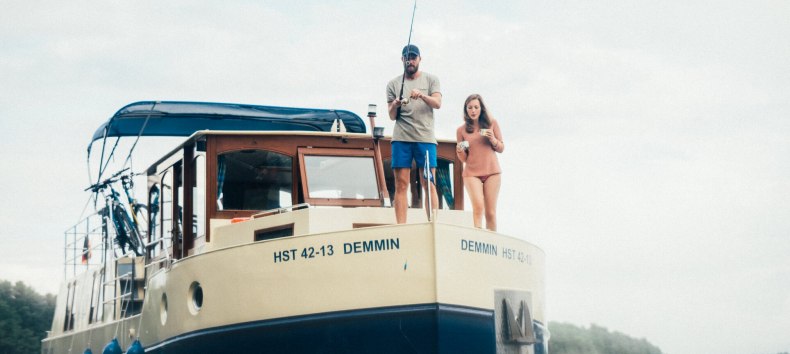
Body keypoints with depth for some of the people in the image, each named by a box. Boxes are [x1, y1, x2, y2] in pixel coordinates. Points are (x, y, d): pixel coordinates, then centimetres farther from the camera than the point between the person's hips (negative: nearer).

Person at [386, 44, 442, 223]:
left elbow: (437, 103, -5)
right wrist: (395, 106, -12)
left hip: (425, 138, -1)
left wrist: (422, 95, -23)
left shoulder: (431, 80, 11)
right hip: (401, 139, 1)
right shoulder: (393, 84, 14)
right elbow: (392, 116, 11)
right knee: (401, 185, -3)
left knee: (429, 185, -5)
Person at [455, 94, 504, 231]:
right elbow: (463, 159, 9)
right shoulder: (461, 130, 5)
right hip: (471, 173, -1)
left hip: (492, 172, 1)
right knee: (478, 207, -21)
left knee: (490, 212, -1)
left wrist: (493, 140, -9)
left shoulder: (491, 123, 6)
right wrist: (460, 151, -12)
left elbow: (501, 148, 11)